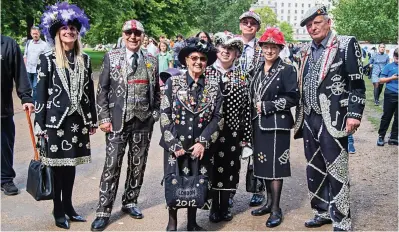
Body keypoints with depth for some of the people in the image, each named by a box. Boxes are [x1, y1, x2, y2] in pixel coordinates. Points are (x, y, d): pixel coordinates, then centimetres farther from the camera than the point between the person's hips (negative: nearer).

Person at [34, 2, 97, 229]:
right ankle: (58, 210, 18)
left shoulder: (84, 59, 7)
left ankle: (68, 205, 27)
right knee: (57, 164, 4)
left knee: (71, 163, 12)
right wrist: (40, 124, -8)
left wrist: (92, 119, 9)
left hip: (77, 119, 4)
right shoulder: (47, 59, -4)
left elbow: (89, 91, 9)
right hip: (56, 119, -3)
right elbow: (41, 93, -5)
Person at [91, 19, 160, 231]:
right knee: (112, 165, -3)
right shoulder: (111, 57, 1)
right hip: (118, 120, -2)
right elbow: (102, 90, -1)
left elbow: (156, 91, 13)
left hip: (143, 121, 3)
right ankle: (103, 212, 6)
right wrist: (104, 118, -8)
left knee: (138, 165, 10)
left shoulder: (152, 61, 7)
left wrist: (155, 114, 3)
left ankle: (130, 202, 28)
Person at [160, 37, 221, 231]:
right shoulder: (173, 82, -3)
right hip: (175, 146, -1)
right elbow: (165, 115, -5)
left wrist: (203, 142, -10)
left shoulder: (213, 87, 3)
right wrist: (174, 144, -10)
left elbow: (217, 118, 0)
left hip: (200, 147, 2)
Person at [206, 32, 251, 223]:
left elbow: (246, 107, 3)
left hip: (233, 131, 2)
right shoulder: (206, 72, -2)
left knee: (230, 167, 9)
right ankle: (214, 207, 21)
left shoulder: (241, 76, 4)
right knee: (213, 167, 6)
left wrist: (246, 135, 1)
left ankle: (225, 206, 25)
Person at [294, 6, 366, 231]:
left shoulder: (346, 45, -3)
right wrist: (300, 116, 16)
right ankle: (323, 211, 27)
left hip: (333, 119, -6)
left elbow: (357, 83, -8)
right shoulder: (307, 50, 15)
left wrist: (354, 114, -15)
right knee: (315, 169, 13)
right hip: (309, 119, 7)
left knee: (336, 171, -2)